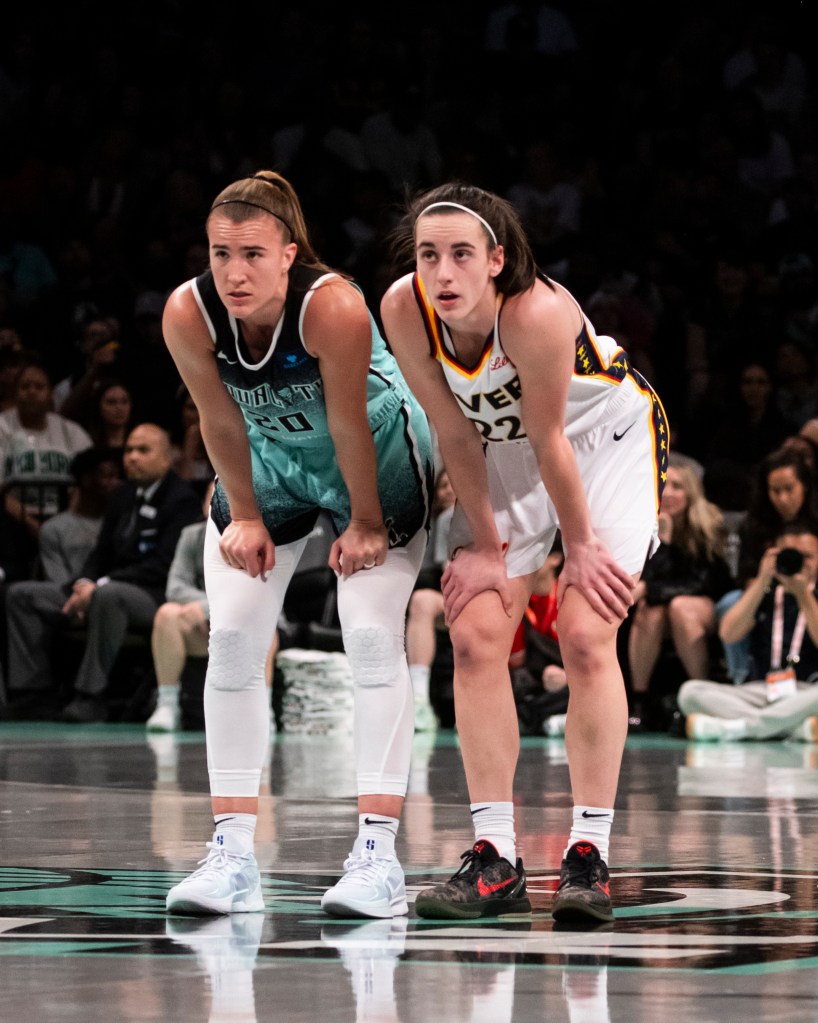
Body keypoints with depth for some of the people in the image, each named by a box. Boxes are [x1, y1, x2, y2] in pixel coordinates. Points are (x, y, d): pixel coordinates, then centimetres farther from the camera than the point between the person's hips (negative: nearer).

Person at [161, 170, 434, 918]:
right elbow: (221, 422, -11)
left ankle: (378, 854, -12)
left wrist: (366, 525, -16)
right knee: (232, 641, -4)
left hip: (378, 462, -4)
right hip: (269, 463, 4)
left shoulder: (333, 307, -36)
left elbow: (349, 426, -25)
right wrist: (244, 515, -3)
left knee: (372, 638, -13)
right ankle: (234, 855, 0)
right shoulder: (188, 314, -25)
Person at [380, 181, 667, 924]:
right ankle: (496, 862, -3)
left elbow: (550, 442, -25)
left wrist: (582, 546, -13)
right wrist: (485, 545, -7)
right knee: (475, 635, -6)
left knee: (586, 635, -16)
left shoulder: (536, 313, -36)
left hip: (607, 435, -5)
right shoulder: (404, 311, -23)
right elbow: (455, 432, -12)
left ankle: (589, 857, -11)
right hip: (505, 452, 5)